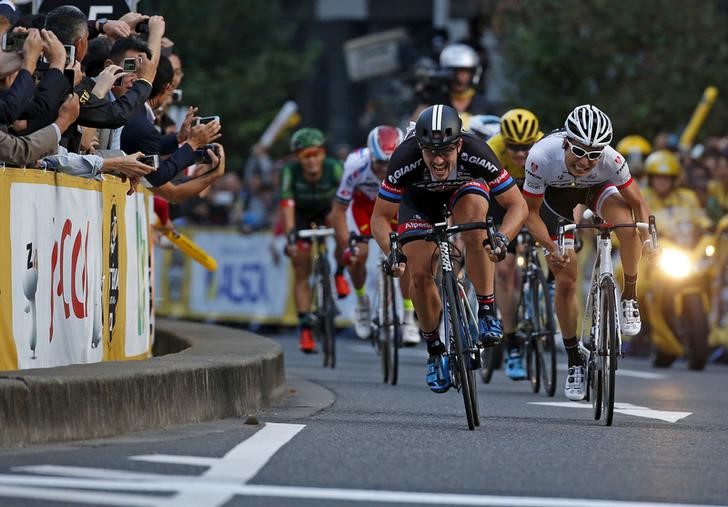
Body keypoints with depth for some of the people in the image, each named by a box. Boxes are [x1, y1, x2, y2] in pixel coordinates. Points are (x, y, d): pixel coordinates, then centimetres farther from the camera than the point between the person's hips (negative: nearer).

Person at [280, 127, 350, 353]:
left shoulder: (333, 168, -31)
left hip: (326, 211, 0)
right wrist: (290, 235, -51)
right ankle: (305, 325, -5)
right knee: (301, 272, -9)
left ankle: (339, 274, -8)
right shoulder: (290, 172, -31)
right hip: (301, 216, 0)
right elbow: (287, 205, -38)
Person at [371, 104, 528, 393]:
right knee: (419, 273, -16)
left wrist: (502, 237, -46)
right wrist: (391, 251, -43)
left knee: (472, 207, -36)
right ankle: (435, 351, 9)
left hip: (465, 189, -1)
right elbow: (380, 217, -24)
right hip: (419, 197, 1)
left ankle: (487, 311, -26)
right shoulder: (405, 160, -36)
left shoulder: (475, 154, -36)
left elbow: (517, 206, -27)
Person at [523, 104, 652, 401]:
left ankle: (629, 297, -7)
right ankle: (575, 362, 12)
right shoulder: (541, 157, -39)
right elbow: (531, 212, -24)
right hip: (556, 193, 0)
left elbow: (637, 203, -20)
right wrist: (551, 248, -36)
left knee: (627, 225, -33)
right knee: (565, 279, -5)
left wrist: (648, 237, -34)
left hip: (598, 188, 0)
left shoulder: (611, 161, -37)